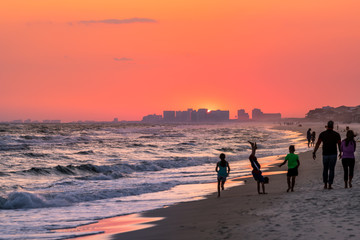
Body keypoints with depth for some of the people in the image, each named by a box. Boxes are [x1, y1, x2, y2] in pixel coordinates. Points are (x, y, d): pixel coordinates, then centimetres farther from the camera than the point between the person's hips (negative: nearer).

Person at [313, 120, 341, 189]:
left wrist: (314, 153, -4)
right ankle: (330, 185, 1)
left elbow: (317, 144, -6)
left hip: (325, 154, 1)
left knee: (325, 169, 16)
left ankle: (325, 184, 16)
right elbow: (339, 145, -1)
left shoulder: (322, 134, -2)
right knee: (331, 170, 4)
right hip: (333, 154, -1)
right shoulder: (336, 134, -3)